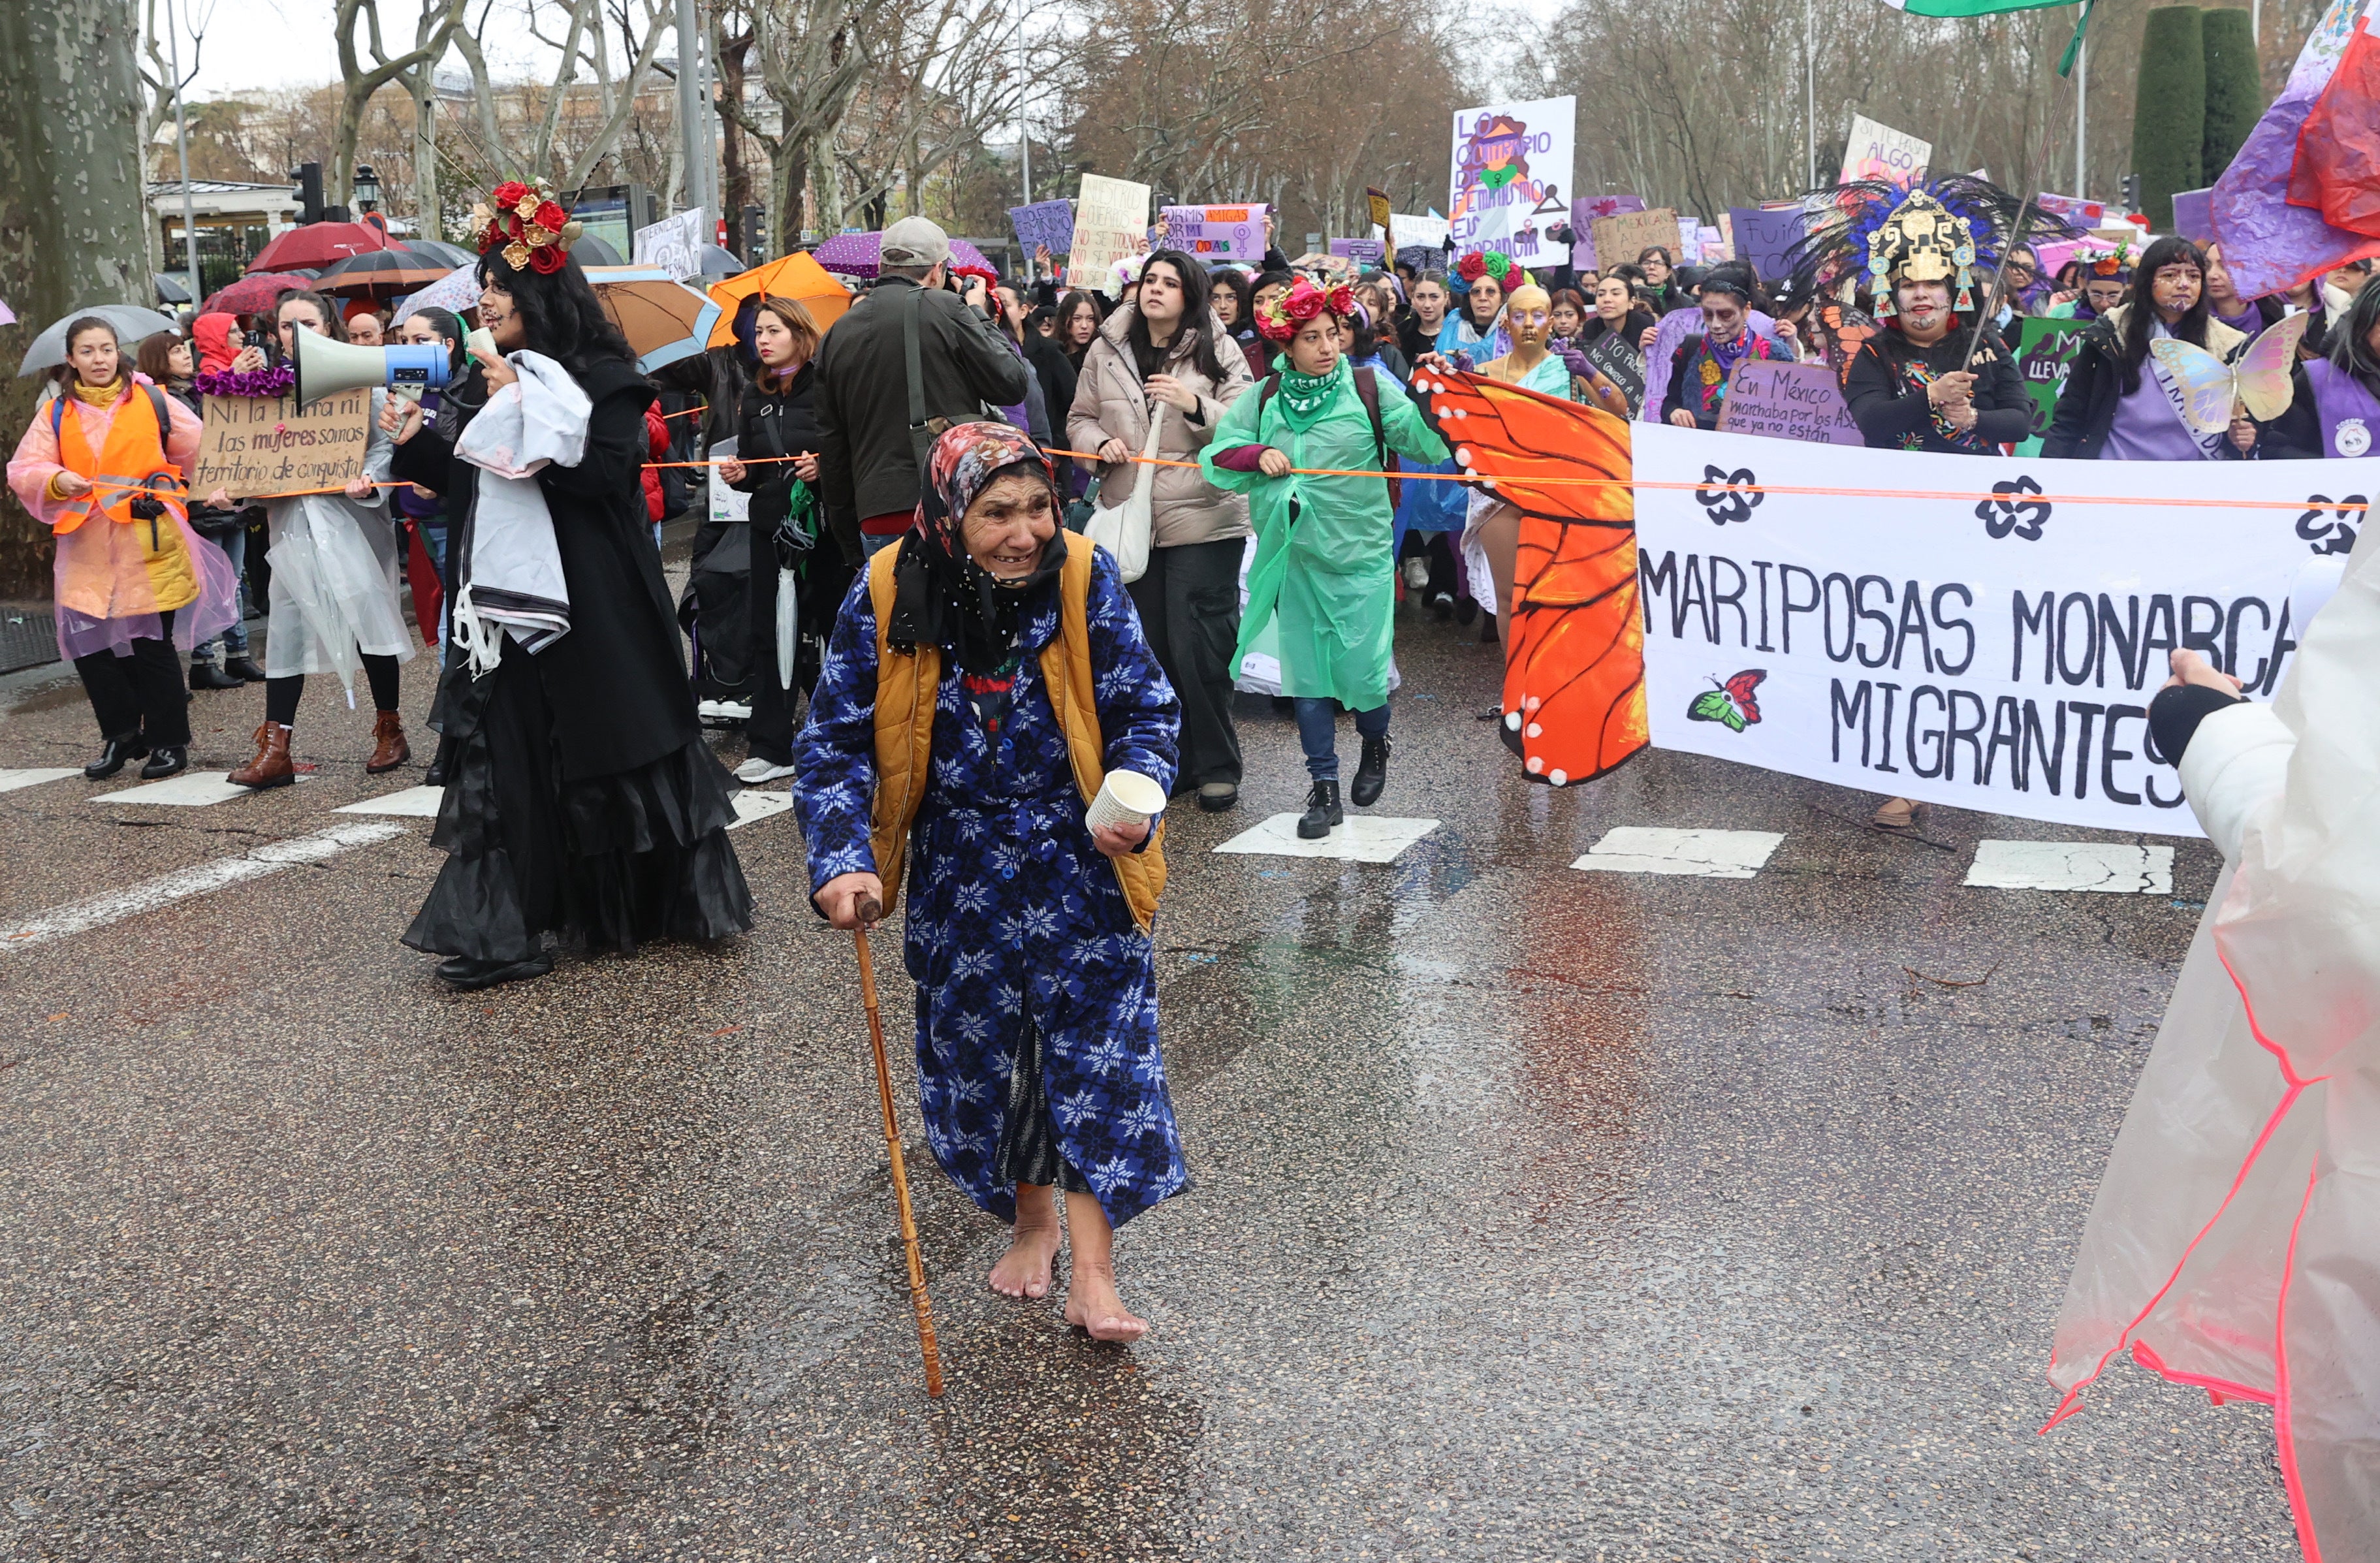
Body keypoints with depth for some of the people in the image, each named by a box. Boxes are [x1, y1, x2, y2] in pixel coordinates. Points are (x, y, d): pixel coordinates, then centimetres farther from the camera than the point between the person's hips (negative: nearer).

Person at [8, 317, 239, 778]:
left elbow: (203, 452, 12)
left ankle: (169, 741, 13)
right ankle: (120, 737, 17)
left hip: (150, 545, -3)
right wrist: (57, 482, -13)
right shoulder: (56, 414, 10)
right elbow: (24, 472, 4)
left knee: (153, 645, 0)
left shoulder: (152, 401, 6)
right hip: (87, 549, 3)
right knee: (88, 645, 0)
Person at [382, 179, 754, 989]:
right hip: (507, 588, 5)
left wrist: (524, 411, -19)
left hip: (593, 598, -5)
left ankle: (666, 899, 22)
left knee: (610, 743, 4)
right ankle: (505, 928, 4)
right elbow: (469, 483, 14)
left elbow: (608, 475, -20)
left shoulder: (602, 380, -7)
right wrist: (415, 442, -1)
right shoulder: (487, 381, 11)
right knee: (510, 753, 2)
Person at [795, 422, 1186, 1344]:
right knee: (979, 1050, 12)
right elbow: (839, 739, -7)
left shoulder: (1085, 582, -15)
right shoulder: (888, 597, -13)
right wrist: (844, 860, -20)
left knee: (1094, 1049, -5)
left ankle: (1093, 1274, 3)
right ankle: (1031, 1221, 36)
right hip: (961, 870, 2)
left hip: (1079, 863, -2)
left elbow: (1144, 709, -7)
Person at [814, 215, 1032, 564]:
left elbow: (830, 445, 16)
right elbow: (1013, 384, 0)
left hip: (877, 523, 4)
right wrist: (980, 316, 14)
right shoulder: (946, 310, -4)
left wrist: (849, 541, 22)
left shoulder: (837, 335, 14)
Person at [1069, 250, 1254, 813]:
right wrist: (1100, 443, -5)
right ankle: (1172, 763, 22)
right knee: (1149, 649, 9)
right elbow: (1079, 419, 16)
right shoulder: (1107, 350, 9)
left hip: (1202, 518, -4)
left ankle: (1217, 767, 7)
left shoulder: (1218, 350, 0)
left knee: (1198, 648, -7)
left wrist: (1195, 406, -20)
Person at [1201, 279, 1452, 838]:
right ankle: (1324, 790, 16)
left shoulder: (1368, 391, -2)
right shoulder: (1265, 400, 4)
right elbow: (1216, 455, 4)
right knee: (1307, 675, 5)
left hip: (1361, 557, -2)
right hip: (1295, 558, 2)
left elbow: (1426, 441, -10)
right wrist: (1257, 455, -14)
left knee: (1360, 672, -3)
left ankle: (1376, 745, 31)